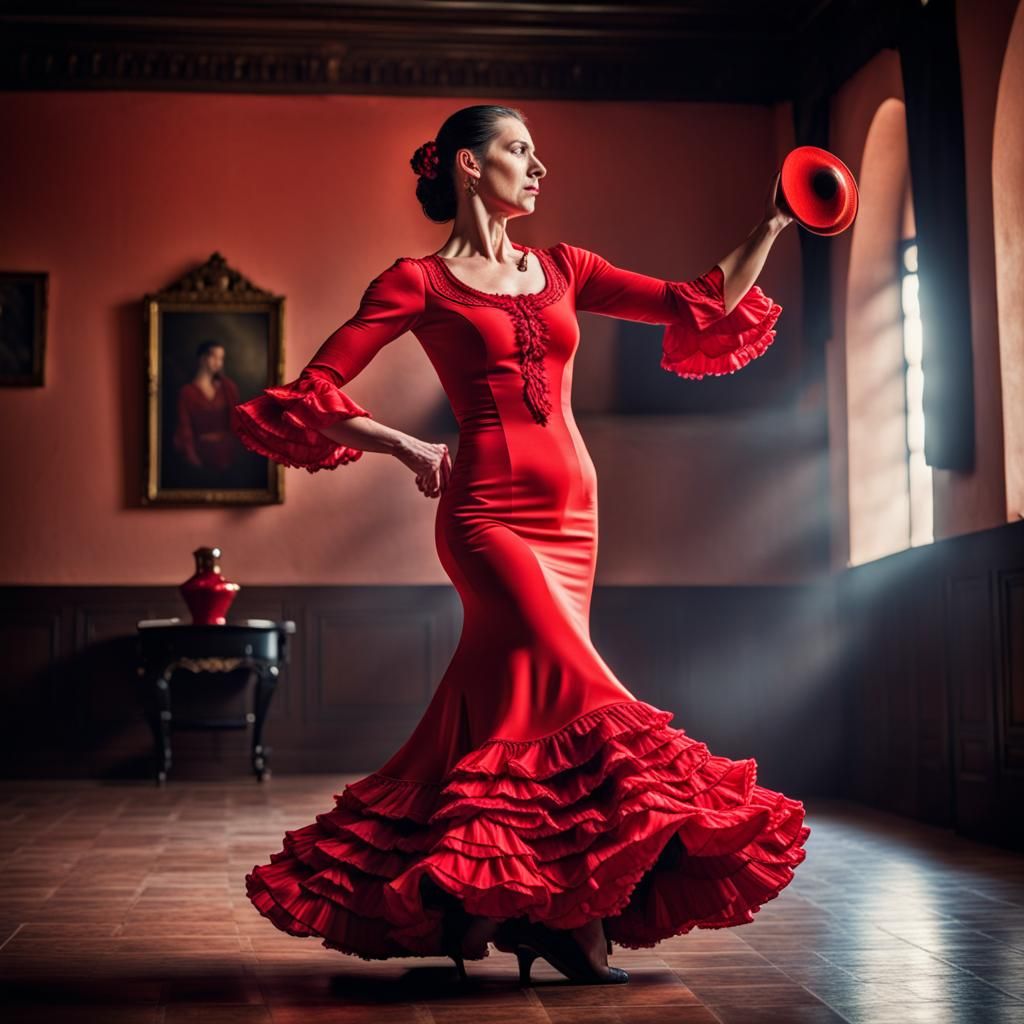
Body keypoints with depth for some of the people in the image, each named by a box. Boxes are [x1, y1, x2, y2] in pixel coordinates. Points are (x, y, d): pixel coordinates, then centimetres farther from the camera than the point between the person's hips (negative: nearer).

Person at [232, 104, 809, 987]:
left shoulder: (561, 269, 17)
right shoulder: (419, 282, 2)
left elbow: (702, 308, 14)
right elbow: (313, 394, -1)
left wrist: (770, 229, 7)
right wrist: (406, 447, -10)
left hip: (572, 514, 6)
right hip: (489, 511, -5)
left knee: (515, 696, 4)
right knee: (574, 693, -14)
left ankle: (478, 899, 15)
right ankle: (577, 921, -6)